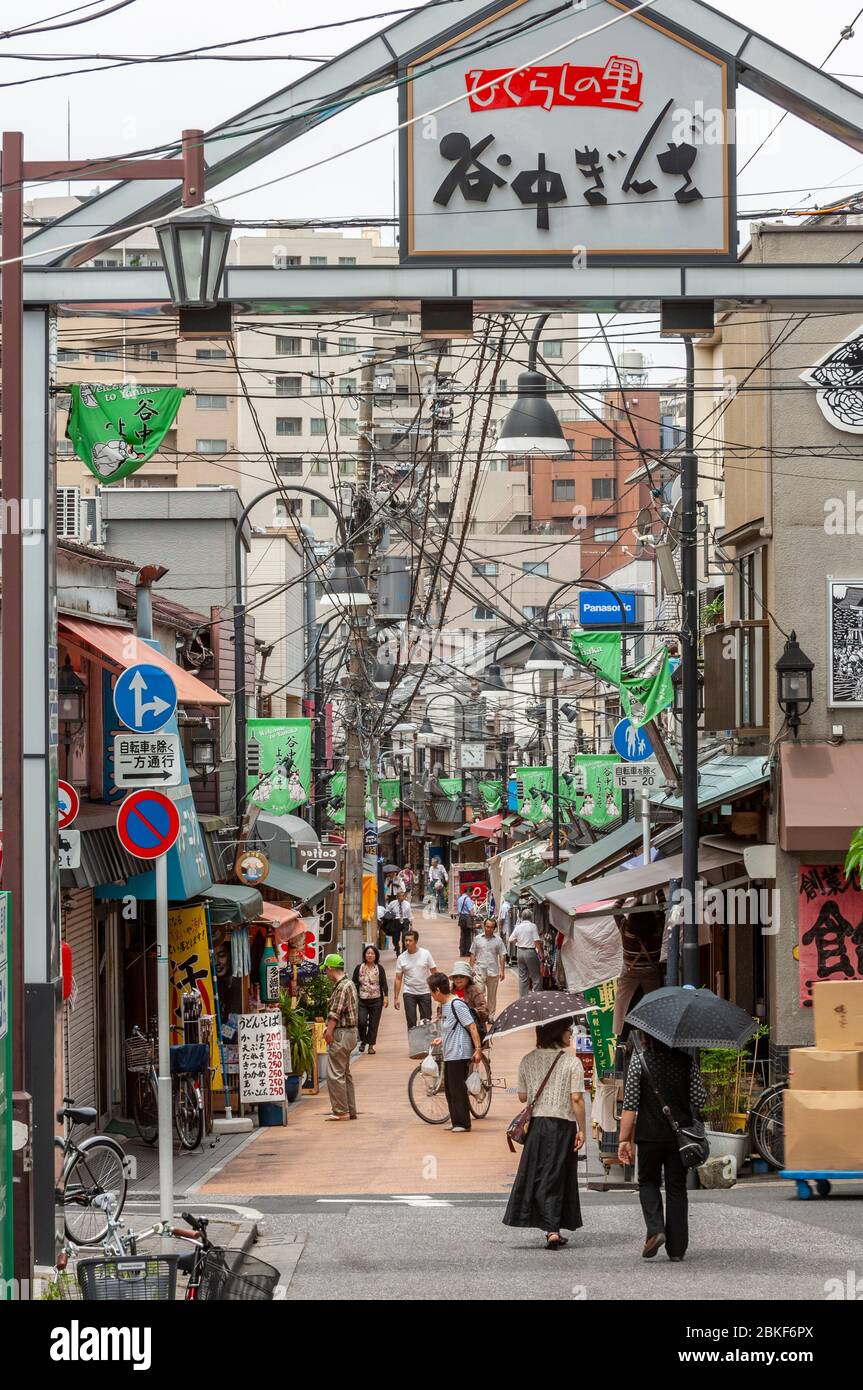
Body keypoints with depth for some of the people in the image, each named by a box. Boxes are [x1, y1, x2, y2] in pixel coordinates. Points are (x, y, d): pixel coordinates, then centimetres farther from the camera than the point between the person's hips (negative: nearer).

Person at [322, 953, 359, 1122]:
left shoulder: (343, 987, -18)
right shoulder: (349, 984, 15)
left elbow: (335, 1013, -20)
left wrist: (329, 1032, -14)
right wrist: (329, 1027, 11)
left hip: (341, 1034, -11)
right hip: (349, 1032, 11)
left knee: (335, 1074, -7)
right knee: (345, 1073, 15)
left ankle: (341, 1111, -5)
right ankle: (350, 1111, 18)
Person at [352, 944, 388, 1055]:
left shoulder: (379, 969, 4)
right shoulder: (359, 968, 5)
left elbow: (384, 984, 3)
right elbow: (354, 983, 7)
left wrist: (386, 997, -6)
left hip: (376, 1000, 0)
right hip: (362, 1000, 0)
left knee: (373, 1024, 1)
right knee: (361, 1022, -10)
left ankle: (371, 1045, 11)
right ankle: (363, 1041, 14)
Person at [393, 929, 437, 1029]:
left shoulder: (426, 954, -5)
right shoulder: (401, 958, -2)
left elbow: (434, 973, 0)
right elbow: (398, 979, 1)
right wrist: (395, 998, -2)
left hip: (425, 992, -1)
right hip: (409, 993, 1)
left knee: (426, 1022, 4)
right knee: (411, 1023, 0)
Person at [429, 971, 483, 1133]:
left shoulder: (457, 1005, -16)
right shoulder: (444, 1005, 12)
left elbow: (472, 1027, -19)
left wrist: (478, 1049, -22)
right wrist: (441, 1039, 17)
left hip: (459, 1054, -10)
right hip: (449, 1054, 10)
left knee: (458, 1089, -5)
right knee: (449, 1088, 14)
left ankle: (462, 1123, 1)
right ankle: (455, 1121, 21)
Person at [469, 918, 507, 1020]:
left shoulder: (498, 940, 5)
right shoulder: (477, 938, 6)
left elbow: (502, 956, 5)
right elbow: (472, 954, 9)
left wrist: (502, 971, -1)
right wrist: (472, 968, 1)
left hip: (493, 972, 1)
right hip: (479, 971, -1)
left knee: (492, 996, 8)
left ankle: (491, 1016, 17)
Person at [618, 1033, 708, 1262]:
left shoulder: (640, 1058, -6)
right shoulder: (686, 1059, 1)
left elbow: (630, 1104, -8)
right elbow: (700, 1099, 1)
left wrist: (624, 1139, -5)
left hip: (650, 1134, -2)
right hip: (681, 1135, 2)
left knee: (648, 1182, 15)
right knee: (677, 1187, 10)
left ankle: (655, 1229, -8)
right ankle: (676, 1247, 8)